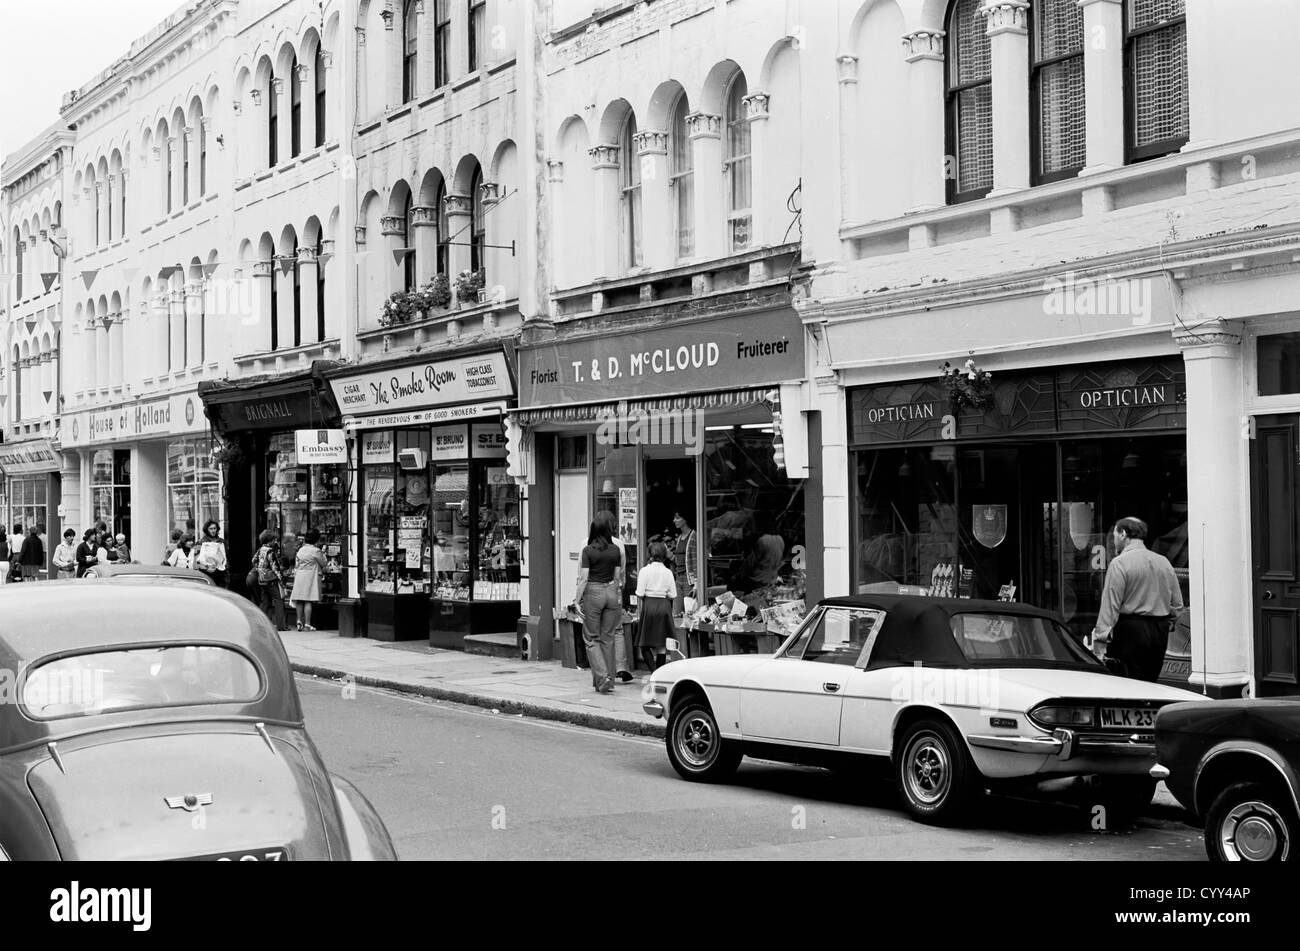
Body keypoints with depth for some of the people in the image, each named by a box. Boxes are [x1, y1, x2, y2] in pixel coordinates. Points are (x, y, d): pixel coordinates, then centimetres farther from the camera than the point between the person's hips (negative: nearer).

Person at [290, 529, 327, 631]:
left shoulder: (300, 550, 8)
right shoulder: (316, 551, -9)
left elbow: (296, 566, 13)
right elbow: (323, 564, 1)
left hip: (299, 577, 5)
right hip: (311, 577, -5)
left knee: (299, 601, 10)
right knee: (308, 601, -5)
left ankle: (299, 622, 10)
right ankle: (307, 624, -6)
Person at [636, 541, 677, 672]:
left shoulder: (645, 571, -7)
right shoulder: (668, 572, 3)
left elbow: (640, 595, -10)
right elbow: (673, 596, 2)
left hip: (649, 607, -4)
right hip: (664, 606, 4)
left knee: (644, 644, 2)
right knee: (661, 644, 11)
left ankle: (654, 671, -12)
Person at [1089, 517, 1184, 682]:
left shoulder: (1120, 563, -8)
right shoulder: (1164, 562, 11)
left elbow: (1110, 606, -14)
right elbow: (1177, 605, 13)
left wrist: (1100, 638, -14)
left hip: (1130, 631, -7)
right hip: (1160, 633, 7)